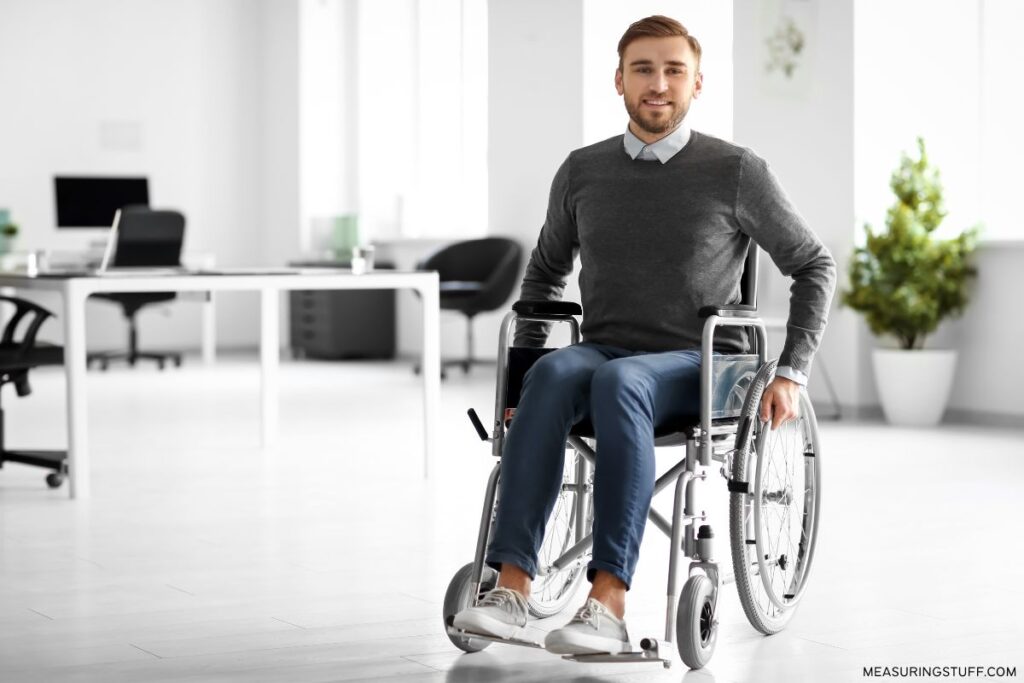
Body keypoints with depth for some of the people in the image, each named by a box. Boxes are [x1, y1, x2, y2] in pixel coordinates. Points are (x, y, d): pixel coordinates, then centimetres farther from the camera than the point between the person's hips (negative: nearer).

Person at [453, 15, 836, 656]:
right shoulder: (582, 171, 10)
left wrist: (791, 374, 0)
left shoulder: (736, 170, 0)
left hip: (701, 367, -3)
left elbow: (815, 266, 8)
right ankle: (512, 589, -42)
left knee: (616, 382, -38)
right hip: (602, 353, 3)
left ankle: (608, 603, -45)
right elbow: (545, 272, 25)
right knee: (554, 374, -34)